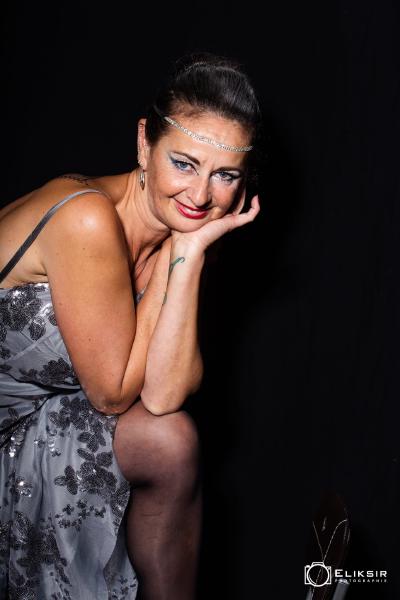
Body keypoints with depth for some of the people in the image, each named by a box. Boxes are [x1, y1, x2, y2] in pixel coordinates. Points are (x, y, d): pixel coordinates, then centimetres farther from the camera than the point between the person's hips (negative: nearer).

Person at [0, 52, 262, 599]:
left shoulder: (183, 231, -5)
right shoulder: (88, 220, -29)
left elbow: (162, 397, -18)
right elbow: (113, 394, -21)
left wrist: (189, 250, -22)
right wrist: (173, 253, -20)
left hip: (44, 417, 7)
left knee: (171, 438, -11)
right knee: (164, 441, -16)